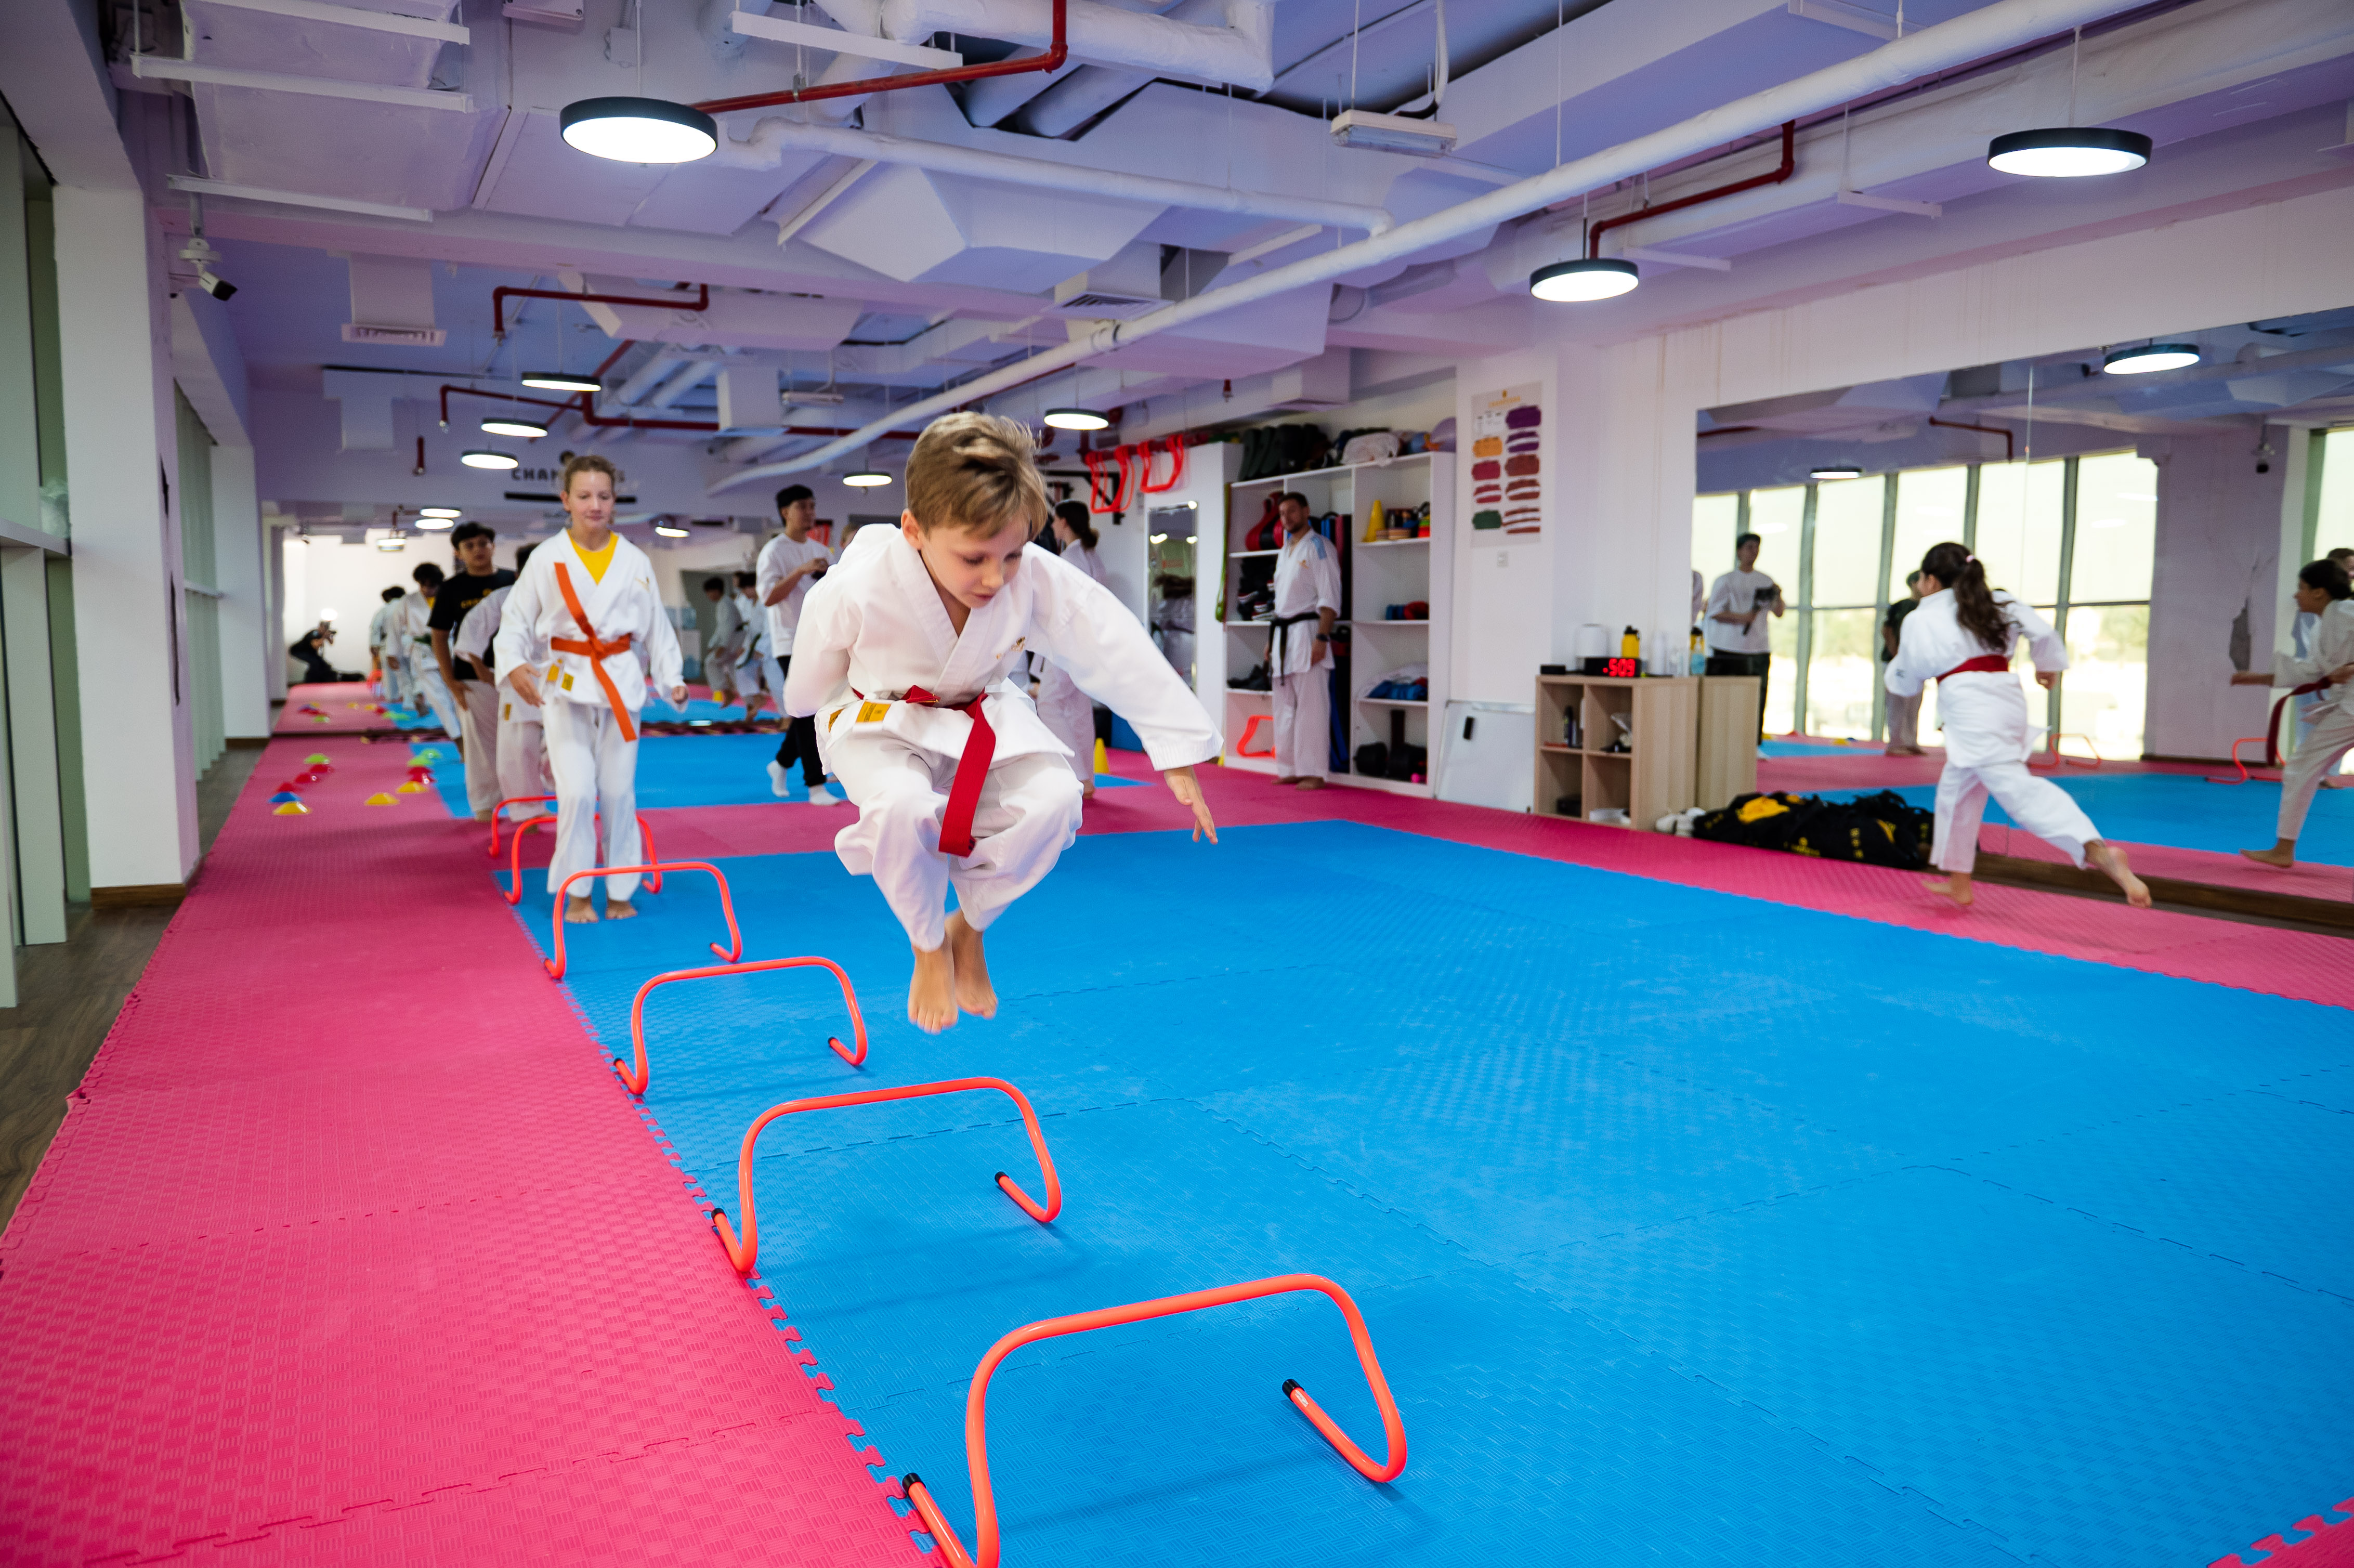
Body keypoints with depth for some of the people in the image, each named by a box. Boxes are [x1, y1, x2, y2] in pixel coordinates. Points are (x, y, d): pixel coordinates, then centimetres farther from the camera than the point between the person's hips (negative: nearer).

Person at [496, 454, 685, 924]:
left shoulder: (635, 561, 3)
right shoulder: (547, 558, -2)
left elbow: (657, 626, 7)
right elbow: (516, 620, 0)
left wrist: (673, 679, -2)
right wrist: (515, 664, -17)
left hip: (620, 683, 2)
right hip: (565, 682, -2)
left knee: (619, 792, 5)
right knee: (577, 792, -8)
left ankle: (619, 891, 20)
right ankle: (576, 893, 9)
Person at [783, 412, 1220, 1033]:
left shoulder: (1039, 580, -27)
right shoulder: (855, 591, -32)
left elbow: (1121, 651, -19)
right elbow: (809, 683, -9)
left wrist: (1179, 752, -17)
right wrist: (834, 725, 12)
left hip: (979, 718, 3)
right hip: (881, 721, -3)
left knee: (1053, 800, -23)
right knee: (901, 808, -36)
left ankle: (969, 927, 7)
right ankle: (928, 946, -2)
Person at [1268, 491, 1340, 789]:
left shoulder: (1319, 547, -7)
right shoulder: (1286, 551, 19)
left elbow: (1329, 599, -14)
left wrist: (1321, 639, -22)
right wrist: (1272, 640, 19)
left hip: (1307, 632, -9)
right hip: (1283, 634, 9)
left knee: (1311, 706, -9)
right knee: (1285, 706, 10)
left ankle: (1314, 773, -6)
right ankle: (1290, 770, 17)